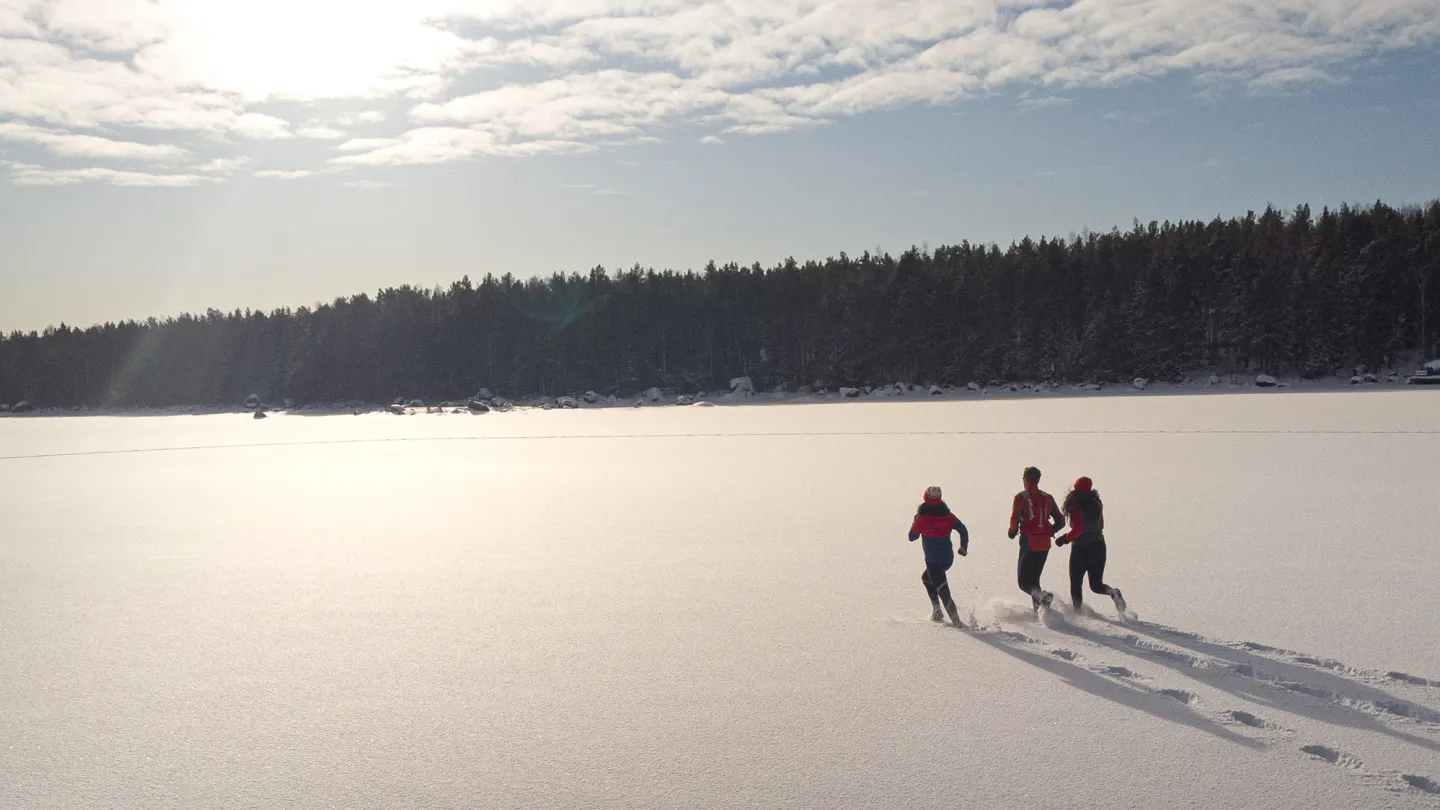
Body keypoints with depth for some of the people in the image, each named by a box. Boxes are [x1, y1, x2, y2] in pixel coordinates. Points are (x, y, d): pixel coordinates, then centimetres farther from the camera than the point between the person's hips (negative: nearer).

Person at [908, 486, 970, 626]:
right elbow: (963, 529, -1)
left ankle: (956, 620, -18)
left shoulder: (922, 517, -11)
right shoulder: (947, 515, 2)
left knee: (942, 590, -7)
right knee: (926, 577, 28)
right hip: (948, 558, 6)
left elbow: (912, 537, 0)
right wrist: (964, 547, 12)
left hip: (933, 560, -6)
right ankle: (936, 611, 25)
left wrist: (915, 521, 14)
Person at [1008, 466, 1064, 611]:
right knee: (1034, 578, 19)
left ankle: (1041, 595, -27)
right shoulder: (1047, 498, 9)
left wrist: (1012, 533, 5)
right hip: (1045, 544, 5)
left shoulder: (1020, 497, -6)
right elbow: (1060, 522, 8)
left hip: (1029, 543, -5)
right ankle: (1039, 609, 10)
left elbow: (1014, 520, -14)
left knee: (1023, 581, 1)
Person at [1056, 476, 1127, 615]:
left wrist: (1065, 539, -7)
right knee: (1096, 585, 14)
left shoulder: (1076, 506, -15)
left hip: (1081, 549, -6)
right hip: (1099, 546, 6)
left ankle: (1077, 612, 11)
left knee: (1076, 584, 10)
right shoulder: (1096, 503, 5)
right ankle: (1114, 593, -13)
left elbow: (1077, 530, -21)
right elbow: (1101, 525, 16)